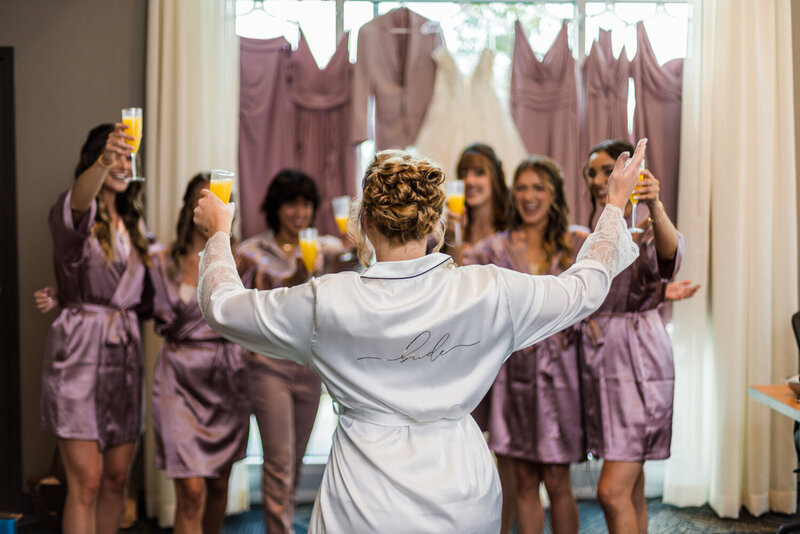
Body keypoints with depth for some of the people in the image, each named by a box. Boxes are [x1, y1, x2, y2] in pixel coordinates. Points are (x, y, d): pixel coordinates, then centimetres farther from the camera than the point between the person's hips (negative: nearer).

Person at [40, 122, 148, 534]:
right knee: (86, 480, -8)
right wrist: (104, 161, -52)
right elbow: (80, 198, -32)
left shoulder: (131, 221, 16)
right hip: (79, 350, -6)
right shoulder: (72, 211, -5)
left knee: (117, 477, 10)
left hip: (124, 351, 7)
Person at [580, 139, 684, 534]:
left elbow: (671, 253, -31)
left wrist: (655, 207, -48)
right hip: (598, 360, 7)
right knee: (631, 489, 13)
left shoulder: (648, 230, -6)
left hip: (638, 362, -7)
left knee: (612, 492, -13)